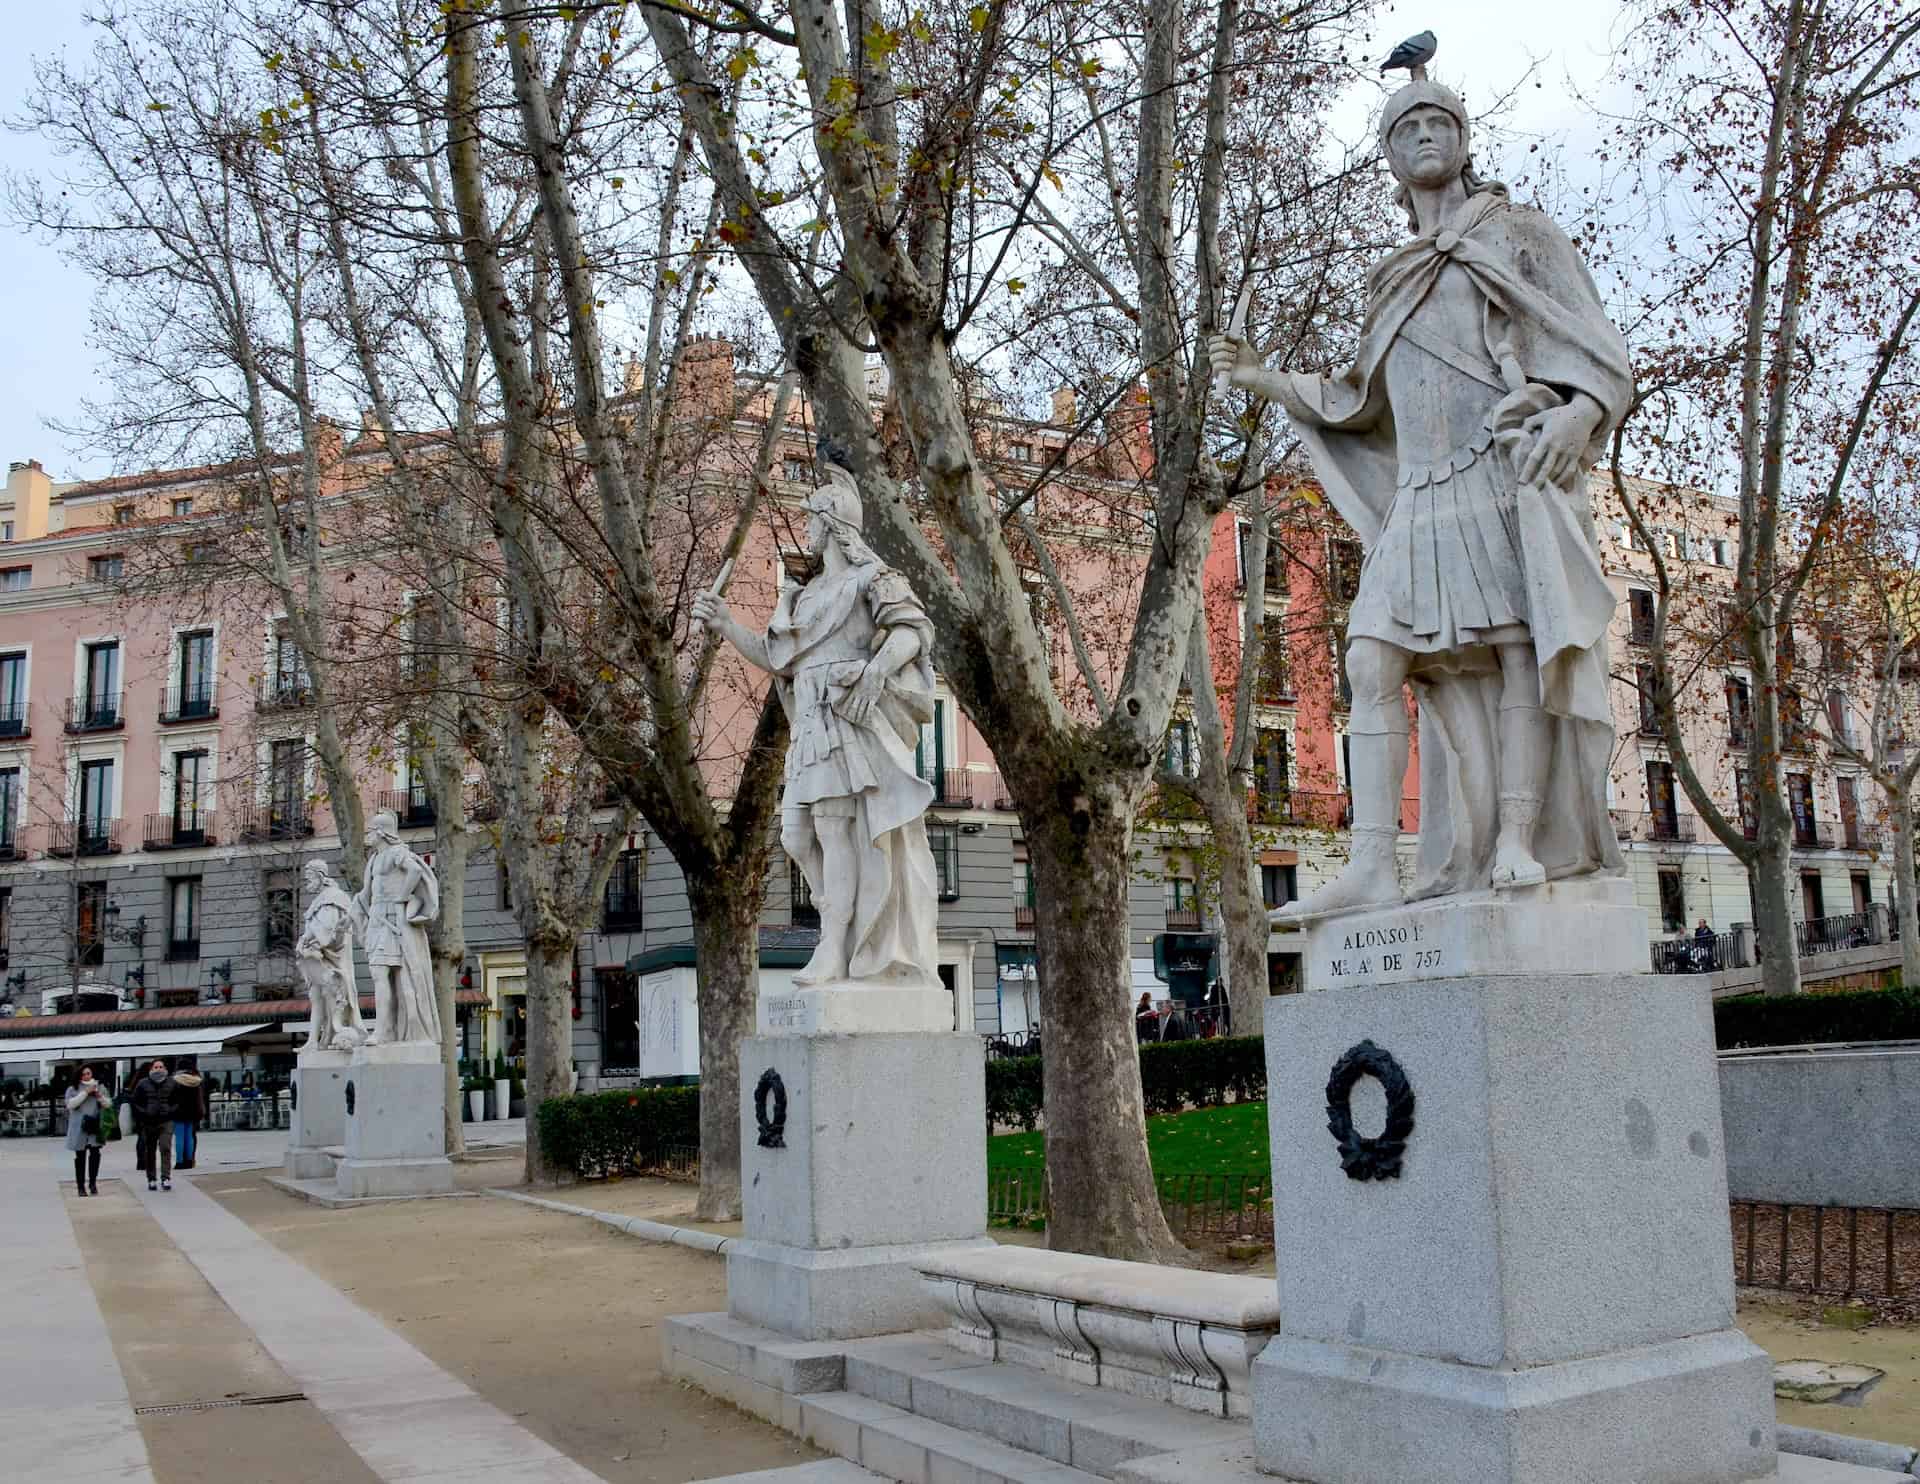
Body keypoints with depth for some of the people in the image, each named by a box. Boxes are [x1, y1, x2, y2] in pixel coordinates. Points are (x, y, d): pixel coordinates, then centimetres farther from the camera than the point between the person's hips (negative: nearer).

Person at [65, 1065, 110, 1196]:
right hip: (79, 1128, -1)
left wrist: (99, 1096, -8)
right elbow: (70, 1104, -10)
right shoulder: (72, 1089, 6)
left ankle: (93, 1183, 3)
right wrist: (85, 1092, -14)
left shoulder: (100, 1087, 13)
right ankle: (81, 1186, 9)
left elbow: (107, 1104, 10)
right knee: (80, 1157, 3)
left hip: (95, 1126, 1)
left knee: (95, 1154, -8)